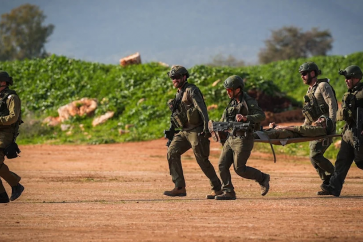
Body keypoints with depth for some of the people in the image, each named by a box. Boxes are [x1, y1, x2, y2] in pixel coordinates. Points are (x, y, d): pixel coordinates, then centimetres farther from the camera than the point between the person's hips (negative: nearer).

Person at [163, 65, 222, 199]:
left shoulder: (191, 90, -8)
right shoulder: (179, 94, 18)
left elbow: (202, 109, -17)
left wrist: (206, 128, -26)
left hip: (196, 131, -9)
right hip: (184, 132, 9)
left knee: (202, 160, -7)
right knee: (172, 152, -5)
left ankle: (217, 188, 4)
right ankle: (180, 188, -6)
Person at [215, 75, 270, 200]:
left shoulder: (248, 102, -10)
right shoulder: (232, 103, 15)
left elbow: (261, 116, -22)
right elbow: (224, 120, 26)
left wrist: (246, 118, -34)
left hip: (243, 140, -8)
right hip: (231, 138, 8)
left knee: (239, 168, -8)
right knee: (222, 165, -2)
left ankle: (263, 178, 11)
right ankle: (228, 192, 3)